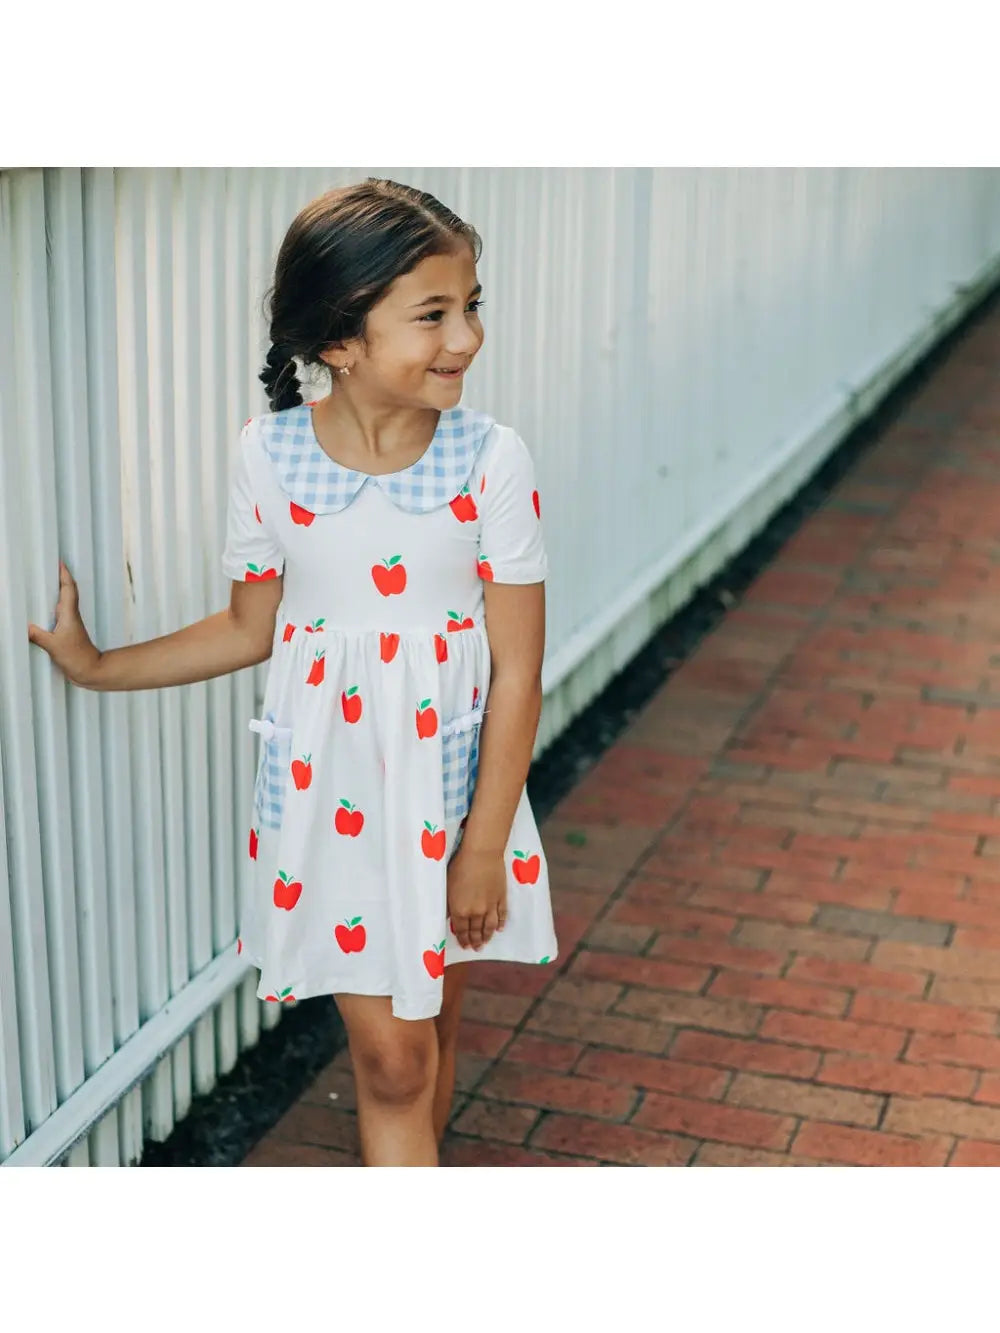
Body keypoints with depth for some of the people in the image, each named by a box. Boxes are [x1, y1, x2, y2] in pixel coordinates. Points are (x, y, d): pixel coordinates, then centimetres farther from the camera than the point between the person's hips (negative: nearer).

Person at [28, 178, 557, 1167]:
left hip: (450, 786, 1)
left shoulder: (491, 461, -14)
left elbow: (517, 668, -10)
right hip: (325, 789, 0)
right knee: (390, 1055, 2)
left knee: (434, 1023, 18)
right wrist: (96, 667, 6)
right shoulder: (268, 457, -10)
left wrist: (485, 845, -9)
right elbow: (251, 628, 5)